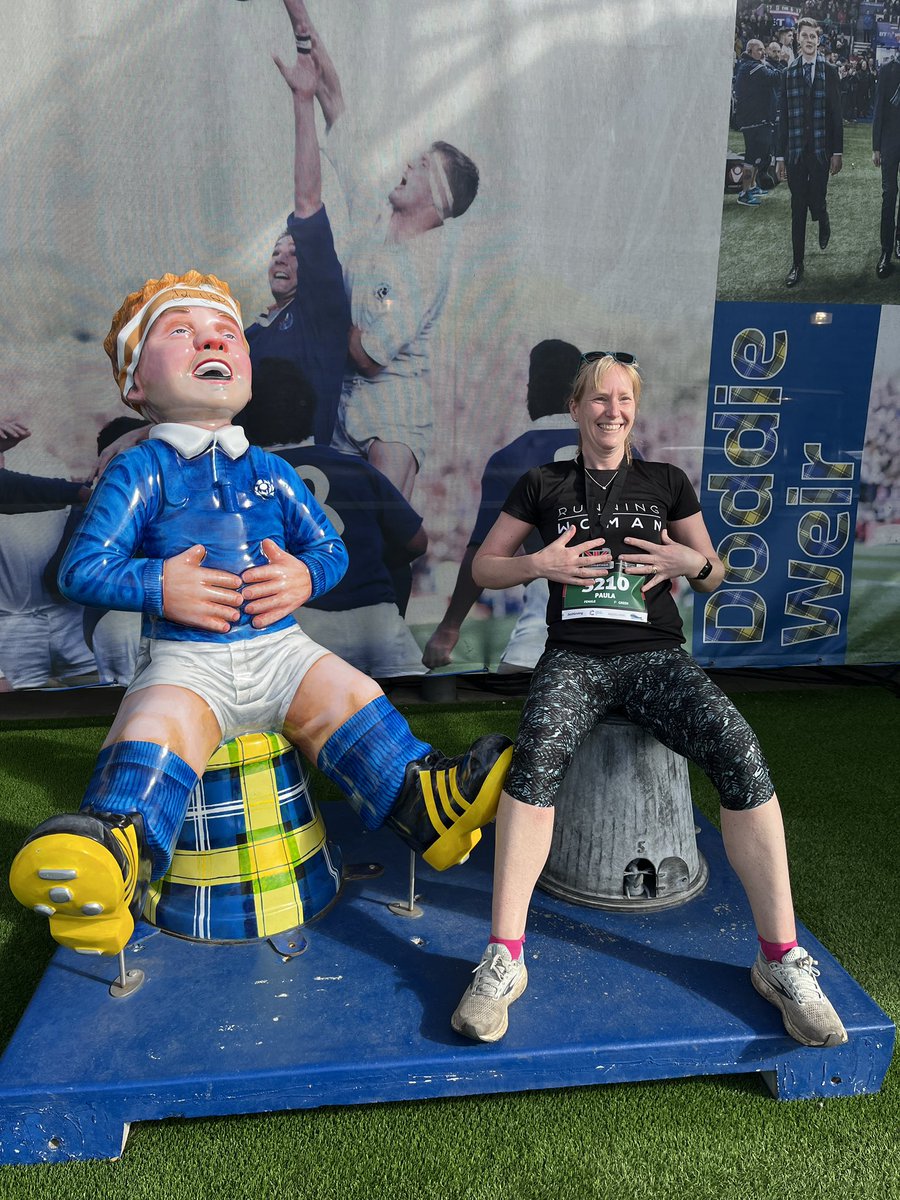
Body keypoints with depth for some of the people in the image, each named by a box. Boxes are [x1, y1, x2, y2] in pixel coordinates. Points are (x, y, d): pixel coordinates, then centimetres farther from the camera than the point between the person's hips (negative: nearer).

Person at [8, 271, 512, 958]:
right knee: (159, 728, -31)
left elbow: (332, 548, 17)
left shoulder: (271, 471, 14)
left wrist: (305, 577, -6)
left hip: (280, 649, 4)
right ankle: (119, 850, -34)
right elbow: (81, 568, -3)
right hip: (185, 659, -3)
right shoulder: (141, 471, 1)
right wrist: (158, 587, -19)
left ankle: (420, 799, -6)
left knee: (350, 698, -14)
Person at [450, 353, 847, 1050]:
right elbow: (483, 567, 14)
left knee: (742, 756, -27)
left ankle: (781, 959, -15)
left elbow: (713, 576, 21)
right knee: (538, 757, -34)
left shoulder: (667, 483, 17)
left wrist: (693, 561, -2)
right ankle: (504, 959, -28)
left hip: (655, 654, 2)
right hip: (574, 656, -1)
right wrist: (539, 563, -5)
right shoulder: (544, 485, 14)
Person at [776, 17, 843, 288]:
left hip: (821, 149, -1)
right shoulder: (788, 74, 7)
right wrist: (780, 155, 2)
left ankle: (824, 223, 34)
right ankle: (797, 264, 7)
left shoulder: (829, 72, 4)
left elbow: (836, 114, 2)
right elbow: (783, 117, 7)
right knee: (797, 207, 2)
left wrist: (837, 151, -4)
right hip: (795, 150, 1)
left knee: (816, 202, -4)